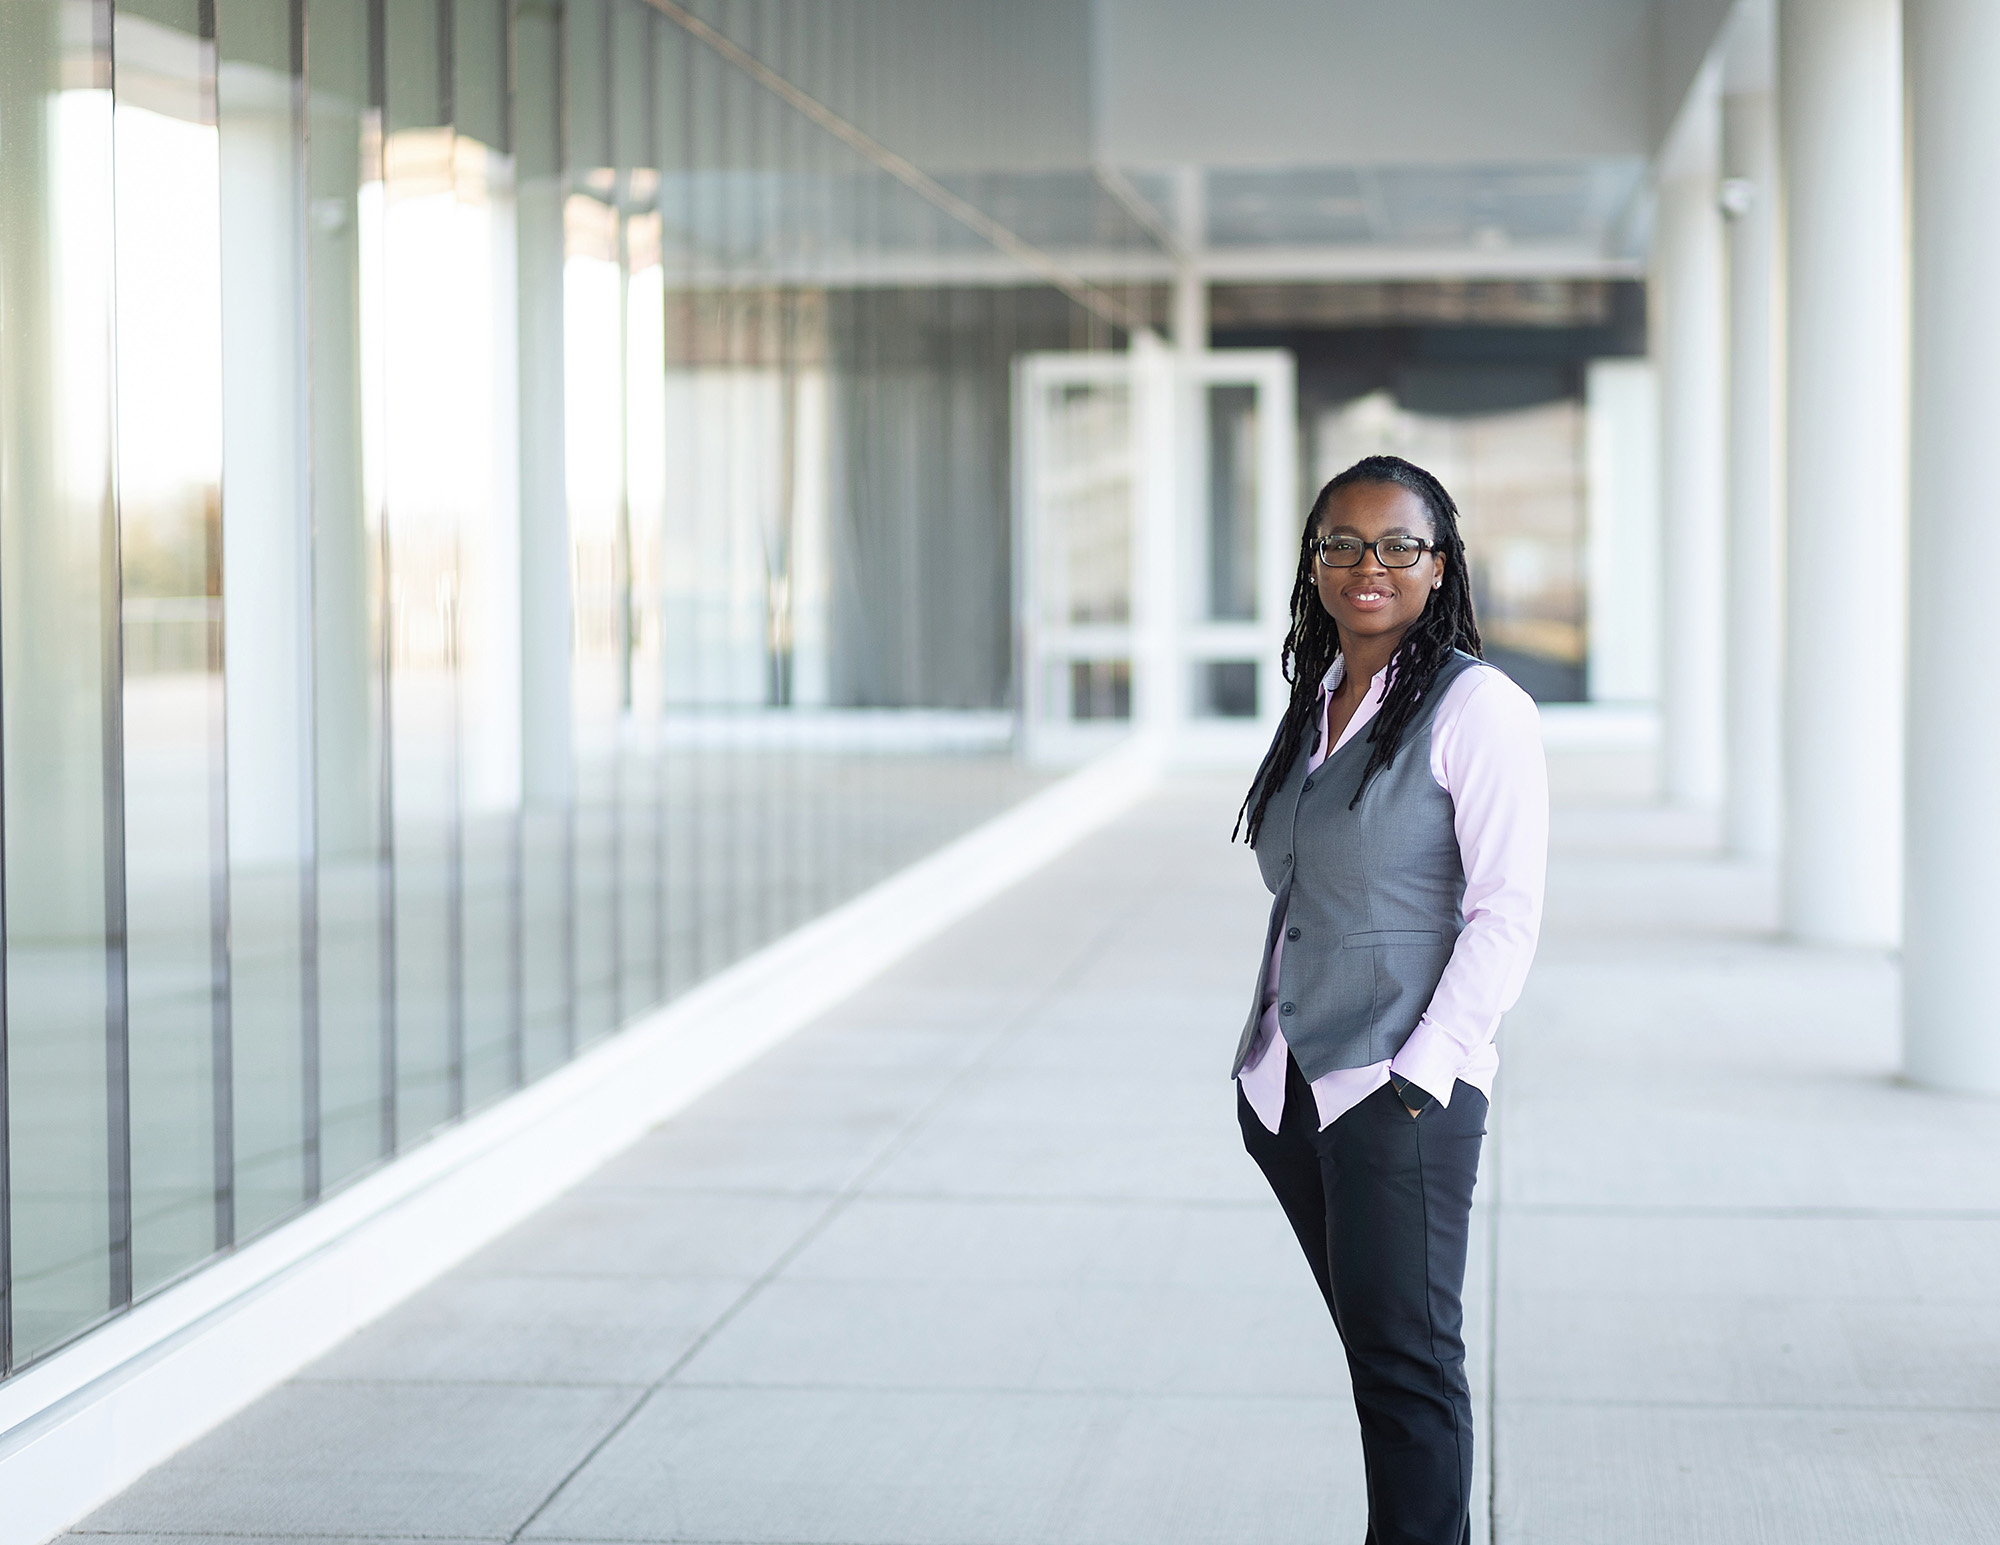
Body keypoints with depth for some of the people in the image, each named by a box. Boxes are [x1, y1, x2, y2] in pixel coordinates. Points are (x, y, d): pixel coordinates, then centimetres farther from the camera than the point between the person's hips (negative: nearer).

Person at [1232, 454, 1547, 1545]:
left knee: (1405, 1362, -6)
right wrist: (1263, 1051, 15)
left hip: (1400, 1090, -7)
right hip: (1287, 1085, 7)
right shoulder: (1316, 701, 15)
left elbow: (1507, 913, -12)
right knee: (1372, 1350, 11)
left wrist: (1423, 1067, -17)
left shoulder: (1477, 708, -7)